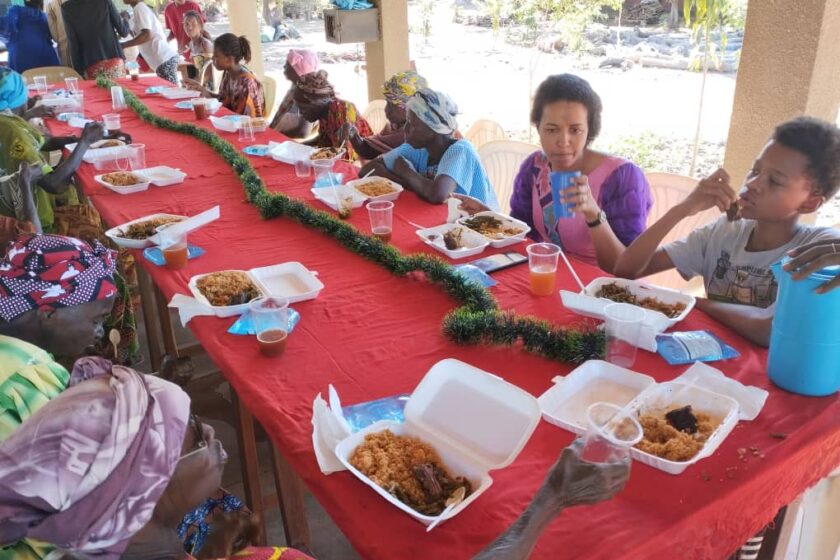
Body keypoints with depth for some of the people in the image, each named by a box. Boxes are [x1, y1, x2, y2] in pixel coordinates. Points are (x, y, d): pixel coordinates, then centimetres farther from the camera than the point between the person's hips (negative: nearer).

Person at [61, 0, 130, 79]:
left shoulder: (67, 8, 1)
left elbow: (73, 43, -1)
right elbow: (123, 31, 3)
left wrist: (78, 70, 4)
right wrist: (124, 20, 26)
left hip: (91, 66, 0)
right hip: (114, 61, 0)